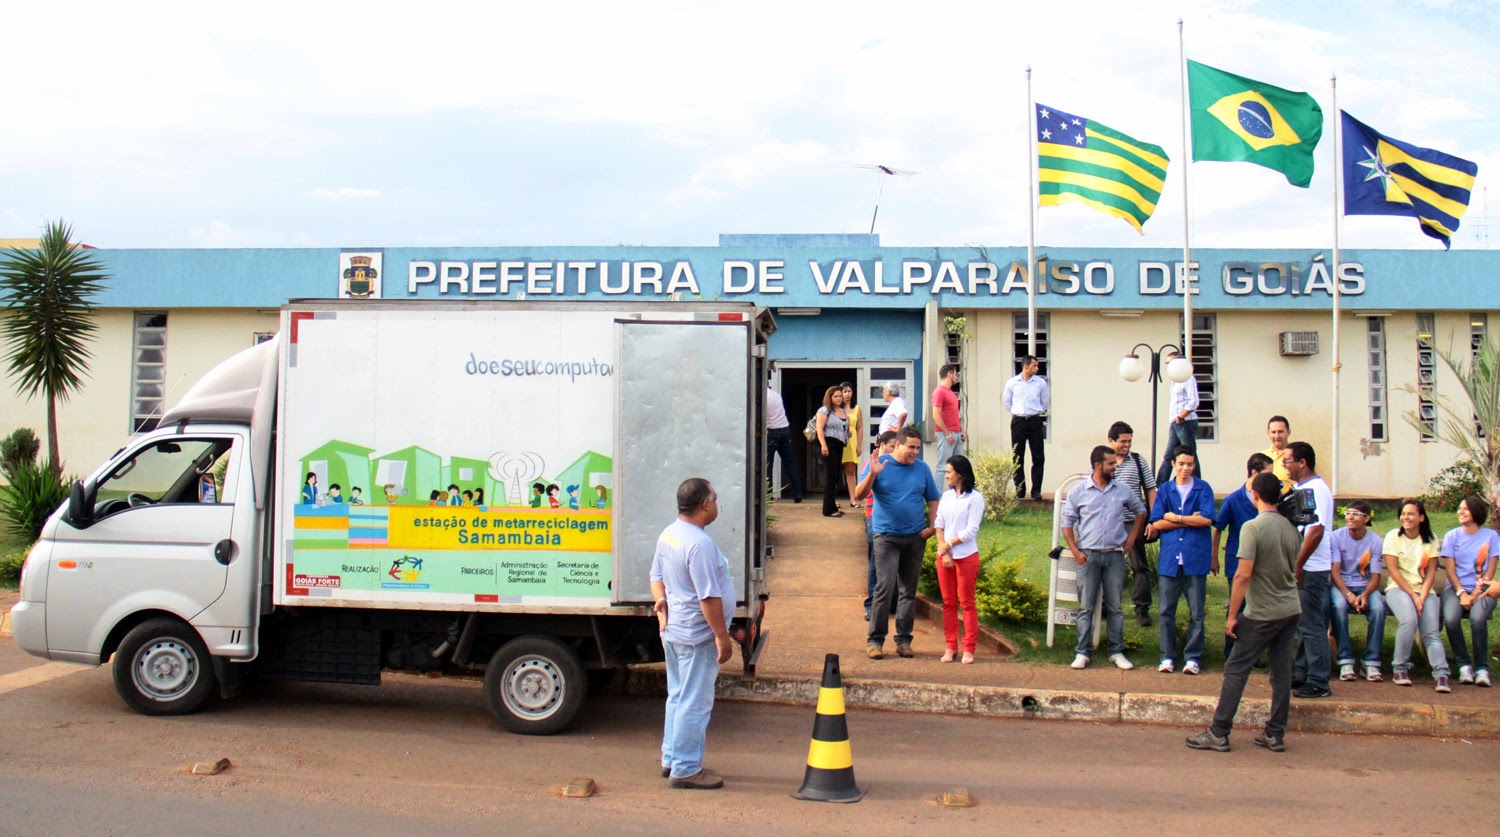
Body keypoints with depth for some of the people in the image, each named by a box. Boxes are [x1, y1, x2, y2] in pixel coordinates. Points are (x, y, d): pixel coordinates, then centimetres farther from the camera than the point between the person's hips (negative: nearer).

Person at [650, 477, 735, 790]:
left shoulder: (668, 535, 7)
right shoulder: (700, 544, -24)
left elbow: (656, 575, 16)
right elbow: (709, 597, -24)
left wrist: (661, 600, 2)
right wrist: (722, 636, -18)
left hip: (672, 630, 10)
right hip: (697, 635, -10)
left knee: (678, 697, 19)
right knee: (695, 703, -1)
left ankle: (671, 759, 29)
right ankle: (686, 770, 7)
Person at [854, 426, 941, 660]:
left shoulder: (922, 468, 8)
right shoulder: (881, 464, -1)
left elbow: (933, 500, 14)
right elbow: (859, 495, -6)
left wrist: (933, 527, 0)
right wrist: (872, 474, -21)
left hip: (915, 537, 4)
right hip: (887, 535, -3)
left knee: (909, 591, 8)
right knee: (885, 588, -10)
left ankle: (903, 639, 16)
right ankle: (875, 640, -2)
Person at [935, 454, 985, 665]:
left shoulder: (975, 498, -6)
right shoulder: (946, 496, 10)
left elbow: (971, 530, -12)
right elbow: (938, 524, 4)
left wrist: (948, 544, -11)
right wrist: (943, 550, -9)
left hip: (966, 556, -5)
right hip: (944, 555, 5)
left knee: (967, 603, 1)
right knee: (948, 603, 8)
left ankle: (969, 649, 6)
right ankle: (951, 646, 15)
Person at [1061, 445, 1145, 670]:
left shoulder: (1123, 491, 7)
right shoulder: (1079, 491, 0)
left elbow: (1140, 511, 22)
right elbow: (1067, 522, 3)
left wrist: (1131, 539, 12)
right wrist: (1075, 551, -6)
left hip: (1115, 556, 2)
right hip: (1088, 556, -2)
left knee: (1114, 607, 7)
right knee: (1086, 607, 1)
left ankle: (1117, 652, 14)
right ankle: (1083, 652, 6)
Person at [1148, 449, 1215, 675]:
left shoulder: (1203, 489, 5)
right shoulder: (1165, 490, 10)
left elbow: (1207, 519, -9)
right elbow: (1156, 523, 1)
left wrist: (1176, 517, -4)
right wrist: (1190, 520, -6)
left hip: (1195, 558, -2)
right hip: (1169, 558, 2)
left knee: (1196, 612, 2)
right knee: (1166, 610, 4)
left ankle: (1193, 658, 11)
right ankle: (1167, 657, 12)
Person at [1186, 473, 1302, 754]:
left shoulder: (1253, 527, -15)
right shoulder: (1291, 528, 5)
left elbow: (1243, 574, -20)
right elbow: (1295, 571, 16)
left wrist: (1232, 615, -14)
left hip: (1262, 614, -6)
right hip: (1291, 611, 6)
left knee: (1235, 670, 0)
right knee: (1282, 672, 11)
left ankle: (1218, 733, 1)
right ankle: (1275, 735, 16)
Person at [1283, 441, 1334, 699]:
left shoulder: (1316, 489, -15)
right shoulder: (1299, 489, 15)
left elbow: (1316, 531, -23)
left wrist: (1297, 566, -21)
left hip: (1310, 570, -10)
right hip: (1299, 569, 10)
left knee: (1312, 626, -3)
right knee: (1302, 625, 16)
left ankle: (1318, 683, 3)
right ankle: (1300, 675, 25)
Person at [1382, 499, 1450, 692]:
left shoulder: (1429, 540, 9)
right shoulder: (1394, 536, 1)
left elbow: (1431, 573, 4)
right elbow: (1393, 571, -5)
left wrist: (1422, 596, -13)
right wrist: (1413, 596, -14)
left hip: (1425, 590, 3)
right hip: (1398, 588, -3)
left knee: (1431, 632, -20)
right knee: (1409, 620, -31)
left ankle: (1441, 674, -29)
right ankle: (1400, 668, -19)